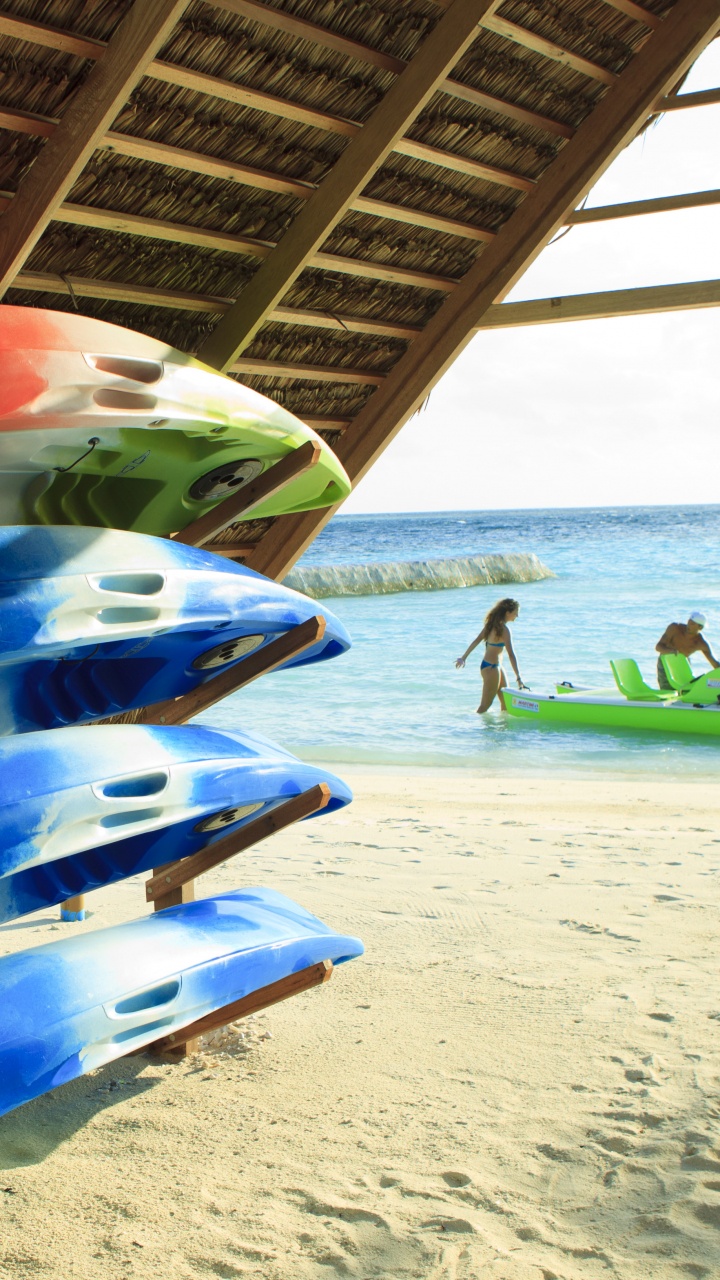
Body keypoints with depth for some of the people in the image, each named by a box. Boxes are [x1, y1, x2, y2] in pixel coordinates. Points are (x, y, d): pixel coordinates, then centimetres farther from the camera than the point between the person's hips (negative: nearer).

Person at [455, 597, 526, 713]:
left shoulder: (492, 624, 5)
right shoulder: (504, 629, -20)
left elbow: (477, 640, 10)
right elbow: (511, 654, -25)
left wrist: (464, 658, 17)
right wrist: (518, 678, -27)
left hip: (496, 666, 9)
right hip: (491, 668, -9)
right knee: (486, 704, -3)